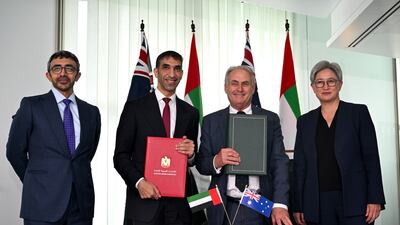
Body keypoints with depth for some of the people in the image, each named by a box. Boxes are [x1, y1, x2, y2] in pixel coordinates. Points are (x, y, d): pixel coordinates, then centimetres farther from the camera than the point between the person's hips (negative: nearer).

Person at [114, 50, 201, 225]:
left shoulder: (191, 113, 10)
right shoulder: (134, 107, 0)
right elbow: (121, 156, -1)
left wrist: (191, 154, -7)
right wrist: (139, 182, -15)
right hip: (144, 199, -2)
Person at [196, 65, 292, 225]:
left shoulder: (270, 119, 2)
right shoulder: (210, 121, 4)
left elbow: (279, 163, -5)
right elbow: (201, 165, 4)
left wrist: (280, 205, -18)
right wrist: (216, 162, -19)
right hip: (224, 209, 1)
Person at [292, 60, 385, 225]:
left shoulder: (358, 112, 5)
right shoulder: (305, 121, 12)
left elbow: (371, 157, 1)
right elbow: (300, 166, 9)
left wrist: (375, 199, -8)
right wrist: (298, 207, 4)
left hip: (354, 200, -2)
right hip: (317, 203, 2)